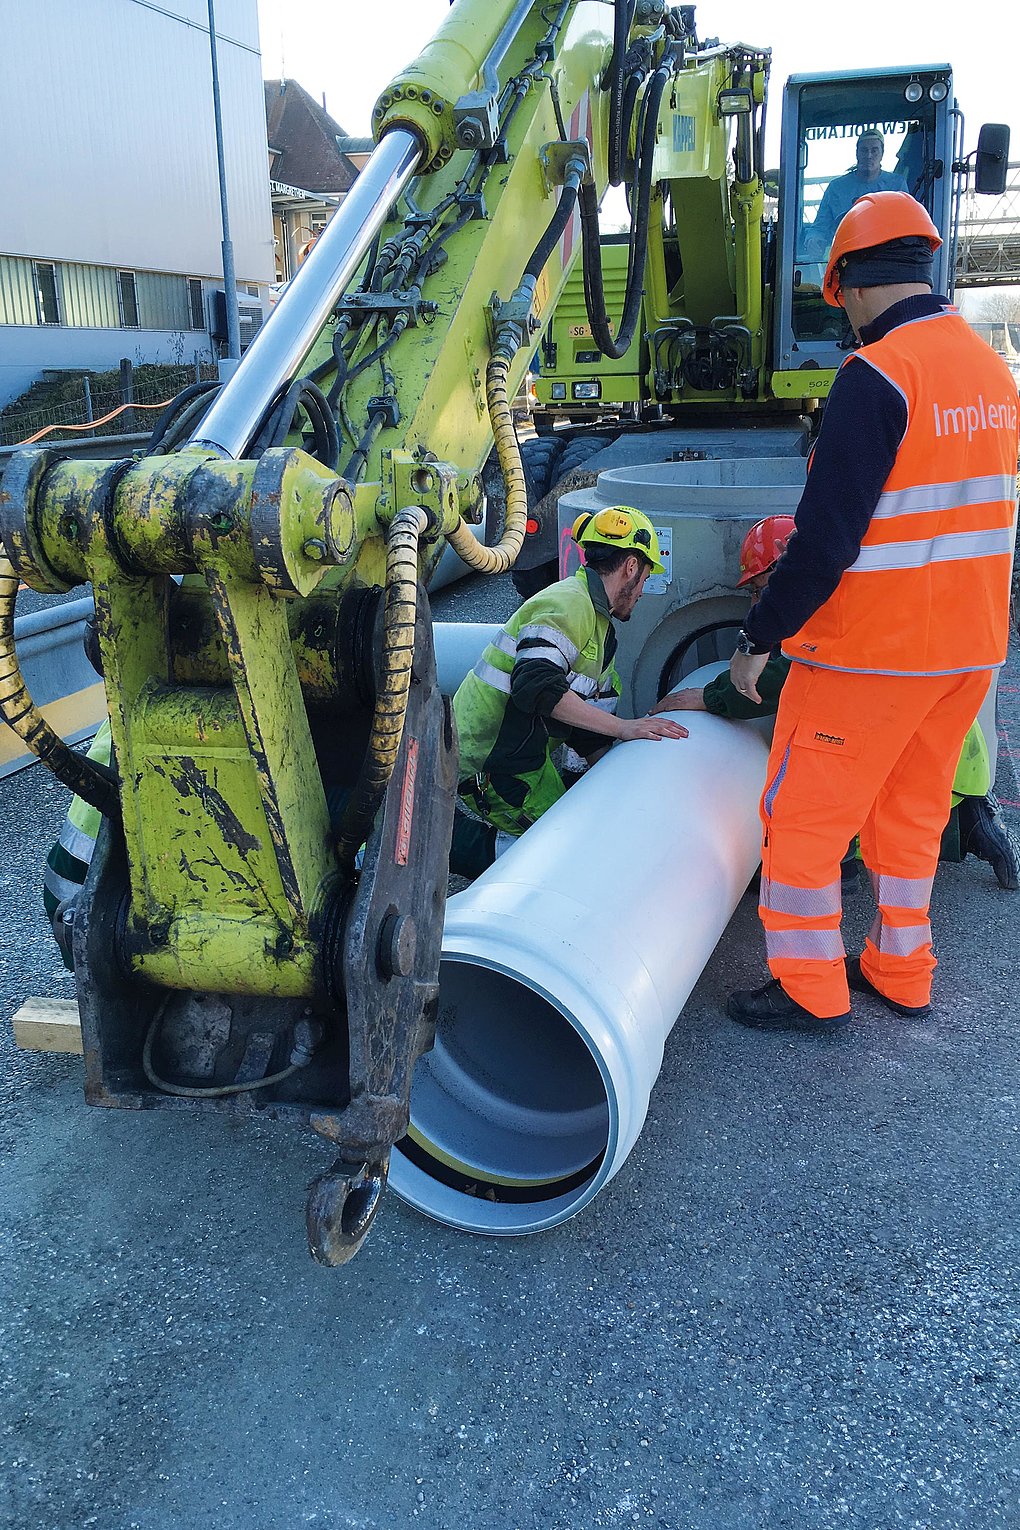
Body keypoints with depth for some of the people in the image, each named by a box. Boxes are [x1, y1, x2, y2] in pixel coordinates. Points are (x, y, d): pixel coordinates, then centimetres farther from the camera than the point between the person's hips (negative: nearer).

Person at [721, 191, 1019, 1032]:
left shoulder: (876, 376, -18)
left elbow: (828, 536, -23)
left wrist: (759, 638, -14)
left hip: (870, 648, -8)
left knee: (803, 811, 5)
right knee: (913, 808, 20)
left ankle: (811, 988, 15)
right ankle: (902, 972, 31)